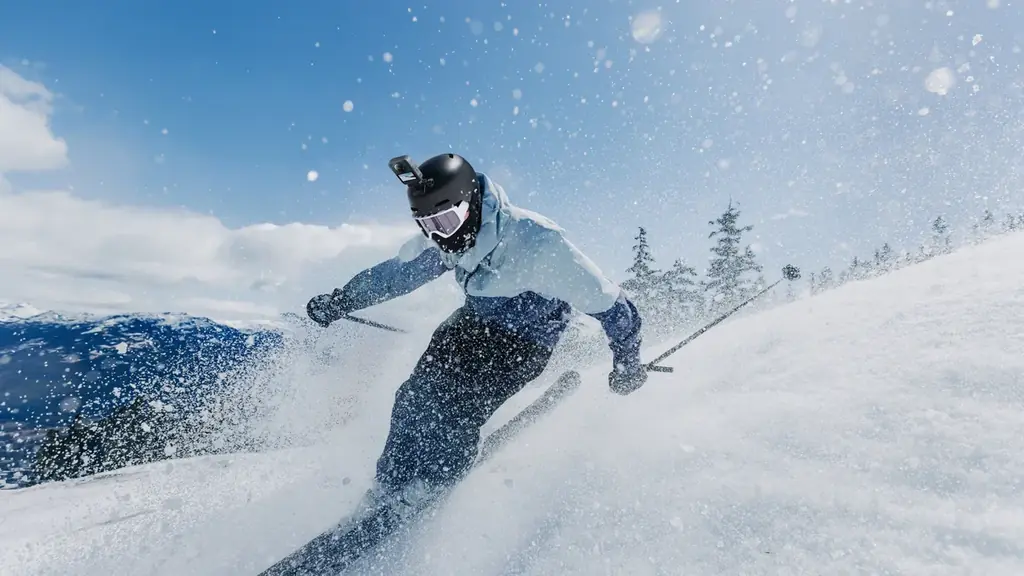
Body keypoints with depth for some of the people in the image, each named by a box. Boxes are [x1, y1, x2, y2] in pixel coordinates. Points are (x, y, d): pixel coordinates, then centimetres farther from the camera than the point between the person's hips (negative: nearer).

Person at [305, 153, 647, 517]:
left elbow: (604, 299, -22)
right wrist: (338, 302, 10)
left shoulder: (535, 241, -33)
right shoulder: (441, 241, -13)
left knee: (455, 415, -18)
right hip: (473, 322, 6)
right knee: (415, 397, -7)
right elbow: (395, 273, 6)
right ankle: (388, 490, 16)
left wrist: (627, 360, -13)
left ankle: (418, 500, 10)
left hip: (524, 342, -5)